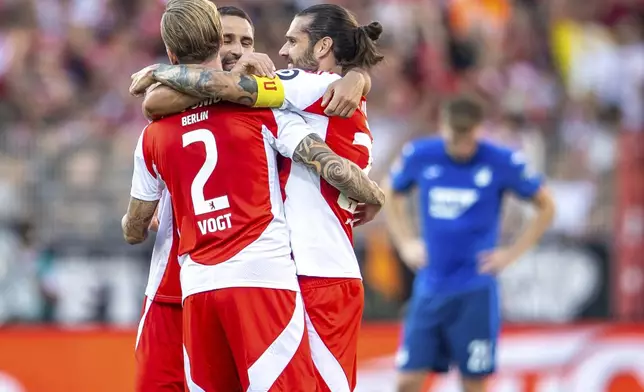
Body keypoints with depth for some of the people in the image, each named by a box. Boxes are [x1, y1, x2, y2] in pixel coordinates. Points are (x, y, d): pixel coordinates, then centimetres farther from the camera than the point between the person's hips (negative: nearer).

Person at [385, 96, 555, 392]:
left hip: (476, 292, -3)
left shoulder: (502, 163, -9)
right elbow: (392, 195, 19)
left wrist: (512, 253, -3)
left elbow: (546, 207, 3)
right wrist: (405, 243, 8)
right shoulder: (419, 156, -2)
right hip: (429, 288, 3)